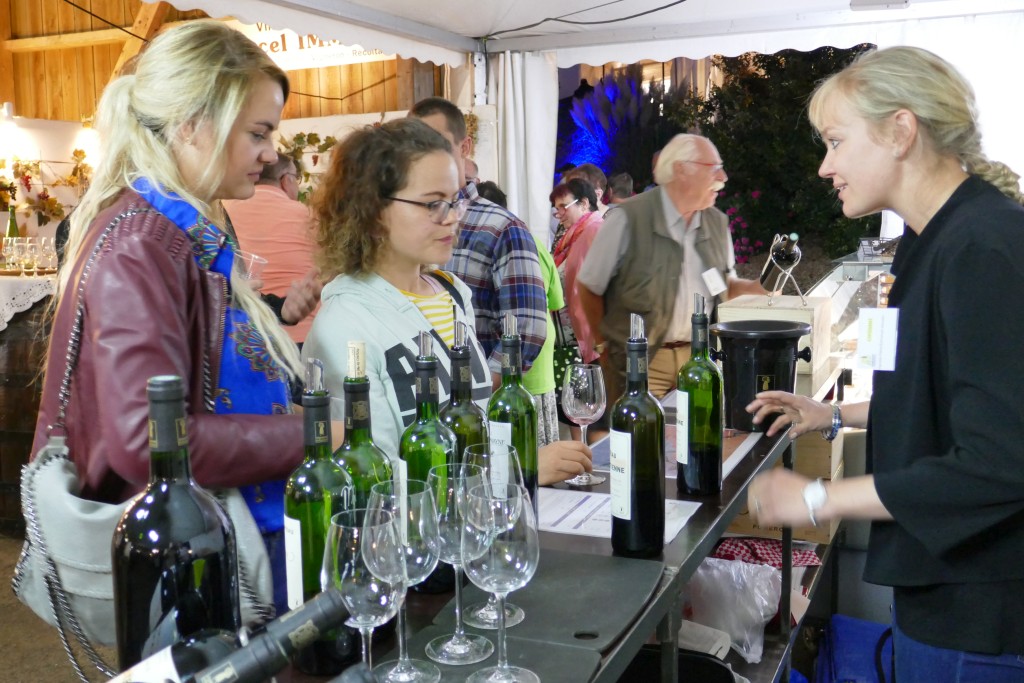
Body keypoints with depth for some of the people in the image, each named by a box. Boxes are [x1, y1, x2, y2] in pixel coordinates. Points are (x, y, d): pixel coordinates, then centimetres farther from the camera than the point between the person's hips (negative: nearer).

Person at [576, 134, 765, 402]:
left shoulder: (718, 223, 6)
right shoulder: (629, 219, -13)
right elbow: (588, 287, -6)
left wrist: (755, 288, -3)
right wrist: (604, 346, -1)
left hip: (700, 358, 5)